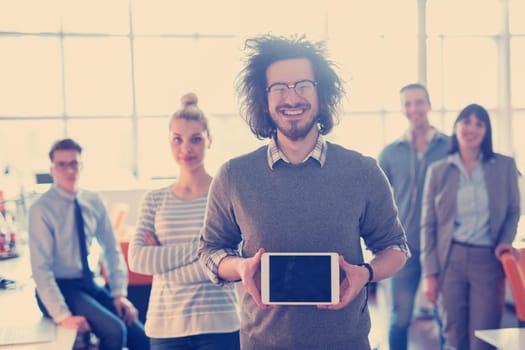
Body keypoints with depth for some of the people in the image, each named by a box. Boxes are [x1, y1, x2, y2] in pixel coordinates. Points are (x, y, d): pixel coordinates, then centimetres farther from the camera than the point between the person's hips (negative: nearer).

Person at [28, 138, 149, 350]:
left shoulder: (93, 201, 2)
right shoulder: (42, 209, -13)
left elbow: (111, 249, 8)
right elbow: (41, 268, -17)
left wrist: (119, 293, -2)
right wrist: (62, 316, -25)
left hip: (89, 285, 5)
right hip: (60, 288, -5)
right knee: (114, 330, -25)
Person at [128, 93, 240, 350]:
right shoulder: (154, 200, 7)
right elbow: (136, 259, -5)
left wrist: (161, 259, -10)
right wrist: (199, 248, -14)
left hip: (219, 327, -3)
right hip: (165, 328, 3)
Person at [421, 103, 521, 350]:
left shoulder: (505, 166, 4)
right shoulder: (438, 171, 4)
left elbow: (513, 211, 13)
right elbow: (428, 225, 4)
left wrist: (506, 240, -7)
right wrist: (429, 273, -1)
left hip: (488, 259, 0)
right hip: (449, 259, 0)